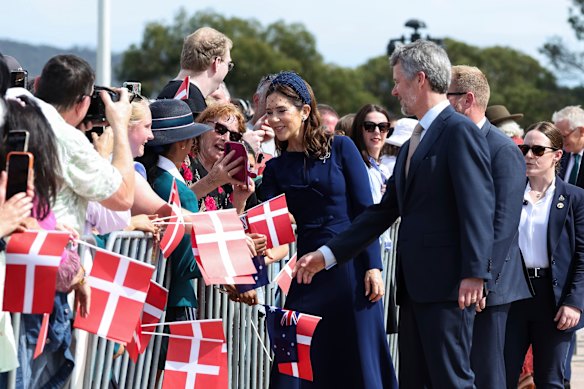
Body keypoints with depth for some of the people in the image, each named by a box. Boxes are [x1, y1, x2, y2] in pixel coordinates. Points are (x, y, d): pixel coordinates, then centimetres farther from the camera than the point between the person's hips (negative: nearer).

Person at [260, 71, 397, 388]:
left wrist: (373, 267, -9)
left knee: (360, 363, 2)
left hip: (353, 267, -3)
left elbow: (365, 210, -3)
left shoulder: (340, 148, -1)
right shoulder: (276, 168, 8)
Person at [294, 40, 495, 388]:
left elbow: (478, 207, -16)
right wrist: (328, 254, 17)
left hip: (447, 284, -10)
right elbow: (385, 211, 22)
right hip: (415, 285, 10)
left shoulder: (460, 131, -8)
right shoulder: (413, 143, 22)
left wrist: (474, 272, -23)